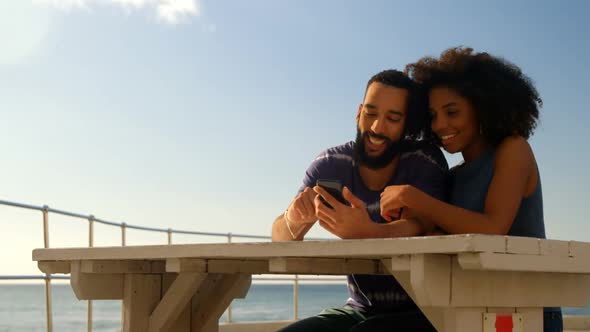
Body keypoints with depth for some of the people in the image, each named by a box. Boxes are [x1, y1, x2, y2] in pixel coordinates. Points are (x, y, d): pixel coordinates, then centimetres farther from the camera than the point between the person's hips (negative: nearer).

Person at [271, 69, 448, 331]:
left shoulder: (425, 161, -13)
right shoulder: (330, 164, -3)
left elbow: (417, 230, -26)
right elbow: (280, 238, -8)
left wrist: (365, 231, -48)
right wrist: (293, 219, -33)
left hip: (420, 310, -4)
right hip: (359, 310, 4)